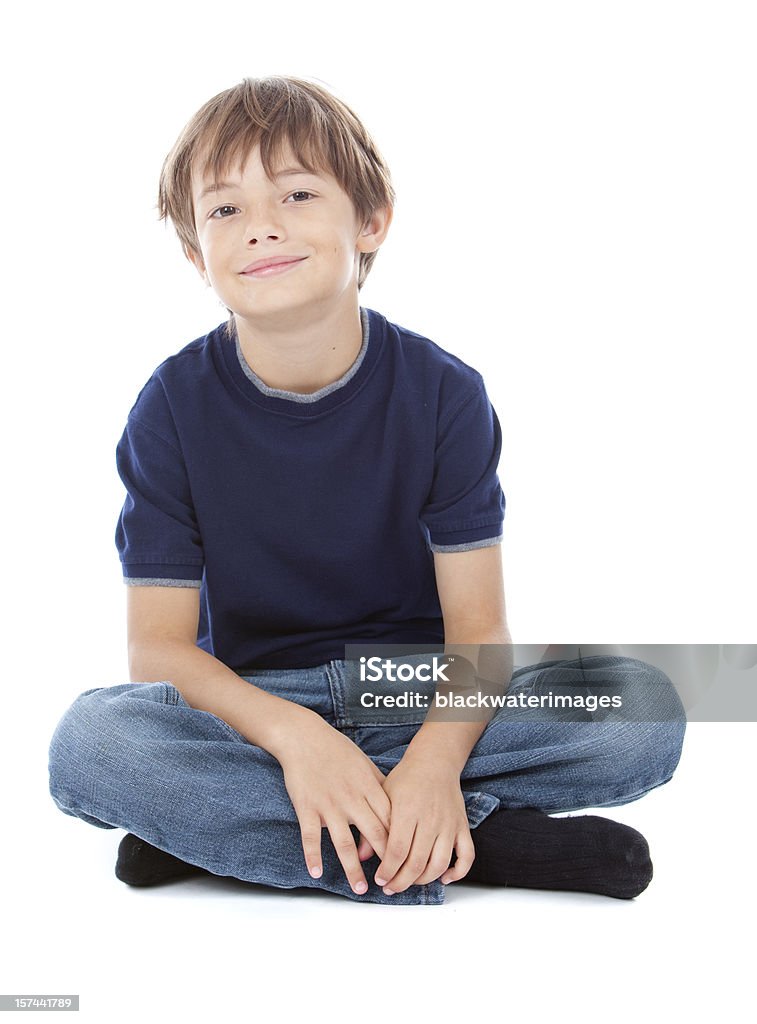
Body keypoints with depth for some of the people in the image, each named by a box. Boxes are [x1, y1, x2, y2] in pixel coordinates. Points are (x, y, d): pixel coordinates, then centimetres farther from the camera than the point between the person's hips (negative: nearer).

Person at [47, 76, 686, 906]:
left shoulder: (442, 392, -8)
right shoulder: (175, 407, -8)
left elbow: (478, 627, -11)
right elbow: (158, 645, -11)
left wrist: (438, 754, -33)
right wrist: (292, 734, -30)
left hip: (418, 694, 1)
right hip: (250, 705, -1)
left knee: (648, 711, -24)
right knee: (85, 744, -32)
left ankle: (222, 821, -23)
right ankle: (470, 843, -27)